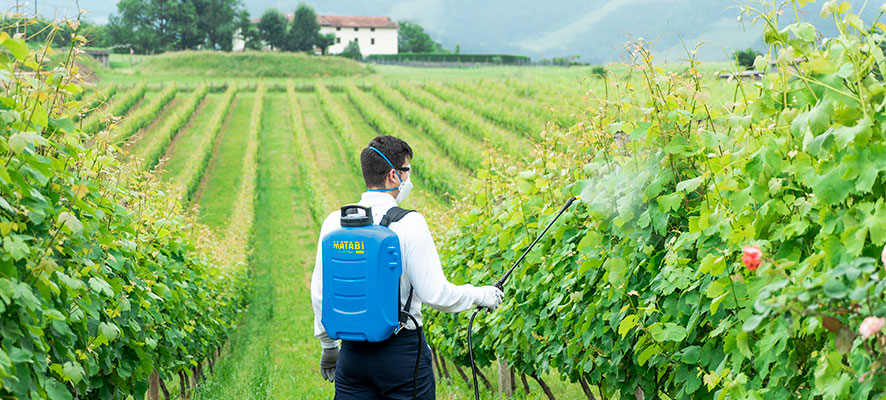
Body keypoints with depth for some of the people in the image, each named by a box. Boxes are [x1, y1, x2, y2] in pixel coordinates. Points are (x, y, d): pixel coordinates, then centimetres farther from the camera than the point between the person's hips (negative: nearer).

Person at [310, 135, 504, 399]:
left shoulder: (335, 222, 1)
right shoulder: (409, 223, -12)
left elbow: (320, 292, 7)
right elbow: (435, 294, -11)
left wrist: (328, 346, 21)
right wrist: (480, 295, 6)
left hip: (353, 351, 4)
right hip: (403, 351, -4)